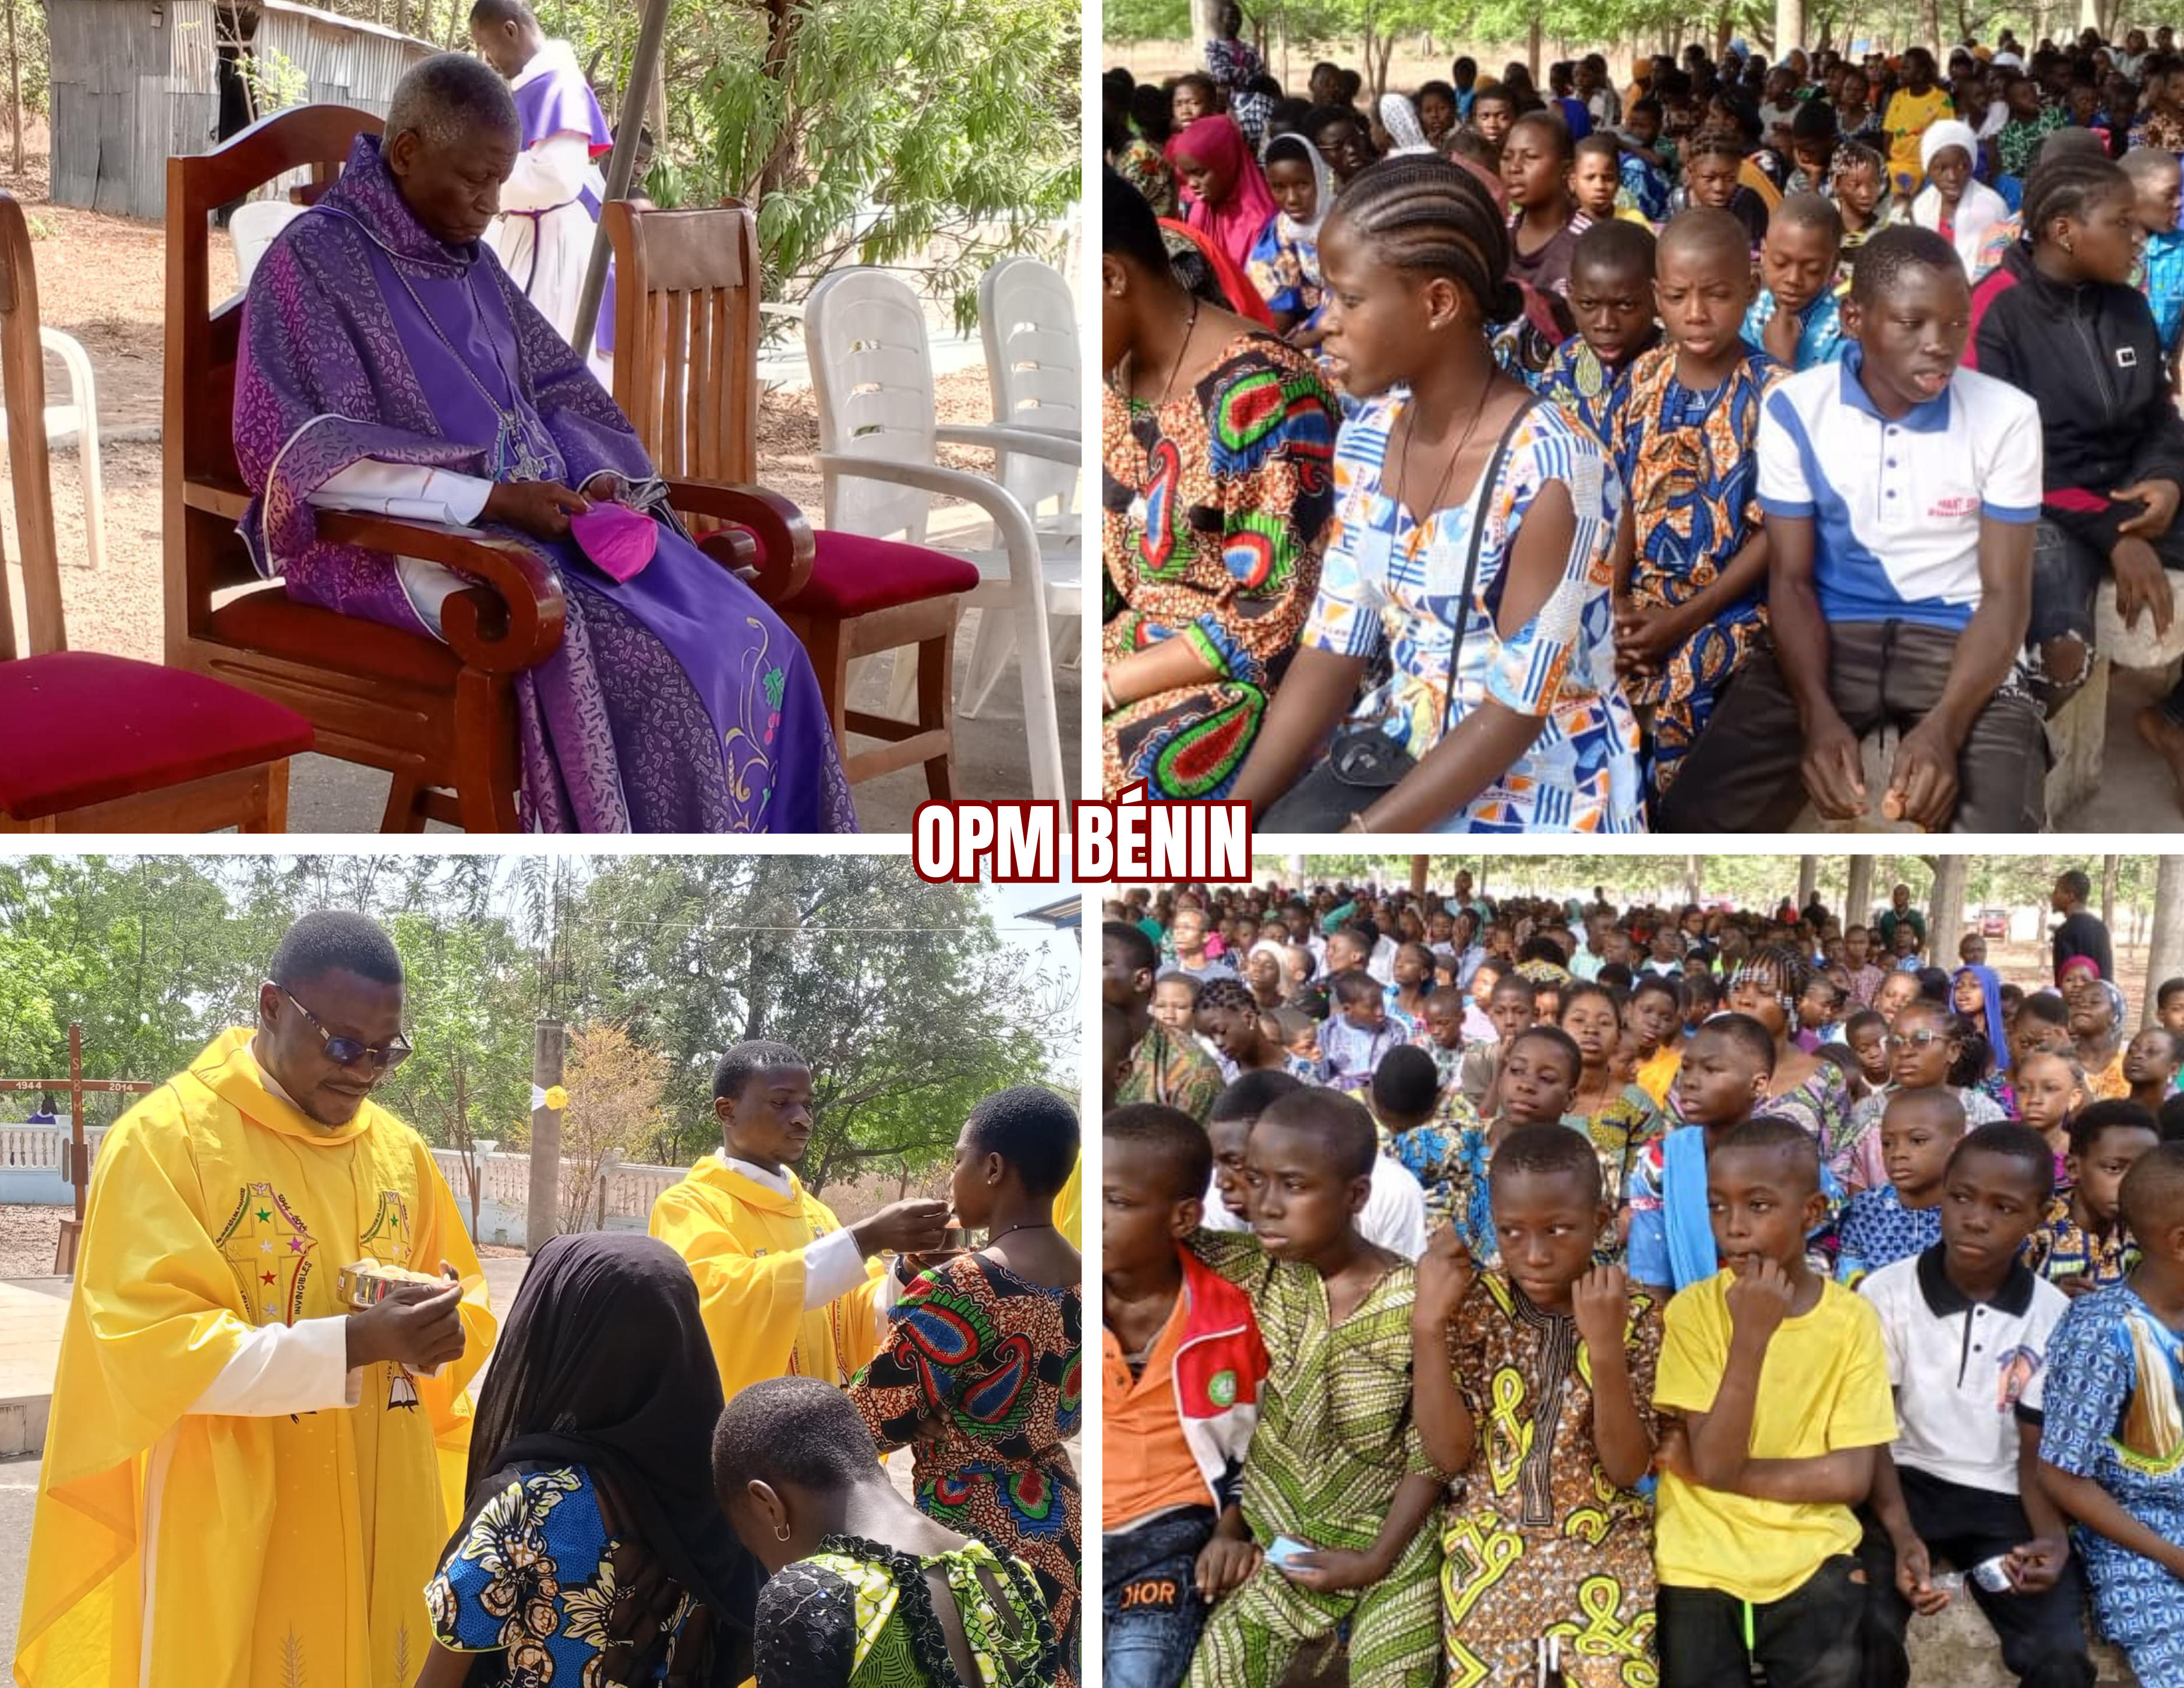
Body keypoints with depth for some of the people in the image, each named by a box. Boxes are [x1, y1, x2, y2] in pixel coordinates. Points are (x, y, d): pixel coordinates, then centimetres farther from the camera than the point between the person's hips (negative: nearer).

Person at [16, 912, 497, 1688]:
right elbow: (147, 1347, -17)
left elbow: (467, 1308, 15)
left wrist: (439, 1335, -10)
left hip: (386, 1528, 5)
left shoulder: (400, 1149, 9)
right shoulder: (163, 1139, -9)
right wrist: (355, 1342, -25)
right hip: (232, 1539, -5)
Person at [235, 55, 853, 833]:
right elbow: (305, 459, -16)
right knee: (641, 668, -29)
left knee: (754, 647, -14)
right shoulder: (314, 260, -8)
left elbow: (558, 390, 20)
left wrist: (595, 482, -4)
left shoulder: (468, 261, 14)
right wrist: (492, 499, -21)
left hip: (539, 519, 7)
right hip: (416, 545, -7)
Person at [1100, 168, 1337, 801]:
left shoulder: (1258, 395, -21)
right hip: (1136, 650, 8)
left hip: (1248, 678, -8)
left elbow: (1273, 623, -21)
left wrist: (1107, 687, -20)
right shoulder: (1118, 381, 6)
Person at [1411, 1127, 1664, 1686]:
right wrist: (1427, 1322, -17)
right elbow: (1448, 1454, -9)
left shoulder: (1636, 1317, -6)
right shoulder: (1475, 1307, -4)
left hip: (1606, 1550, -1)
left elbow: (1628, 1469, -11)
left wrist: (1606, 1349, -24)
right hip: (1490, 1550, 1)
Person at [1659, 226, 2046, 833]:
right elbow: (1790, 579, -2)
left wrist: (1944, 725, -25)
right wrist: (1818, 714, -22)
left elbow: (2005, 594, -6)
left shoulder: (2007, 416, -6)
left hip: (1958, 638, -1)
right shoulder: (1794, 409, -4)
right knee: (1692, 820, -20)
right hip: (1830, 634, 1)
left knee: (2000, 834, -30)